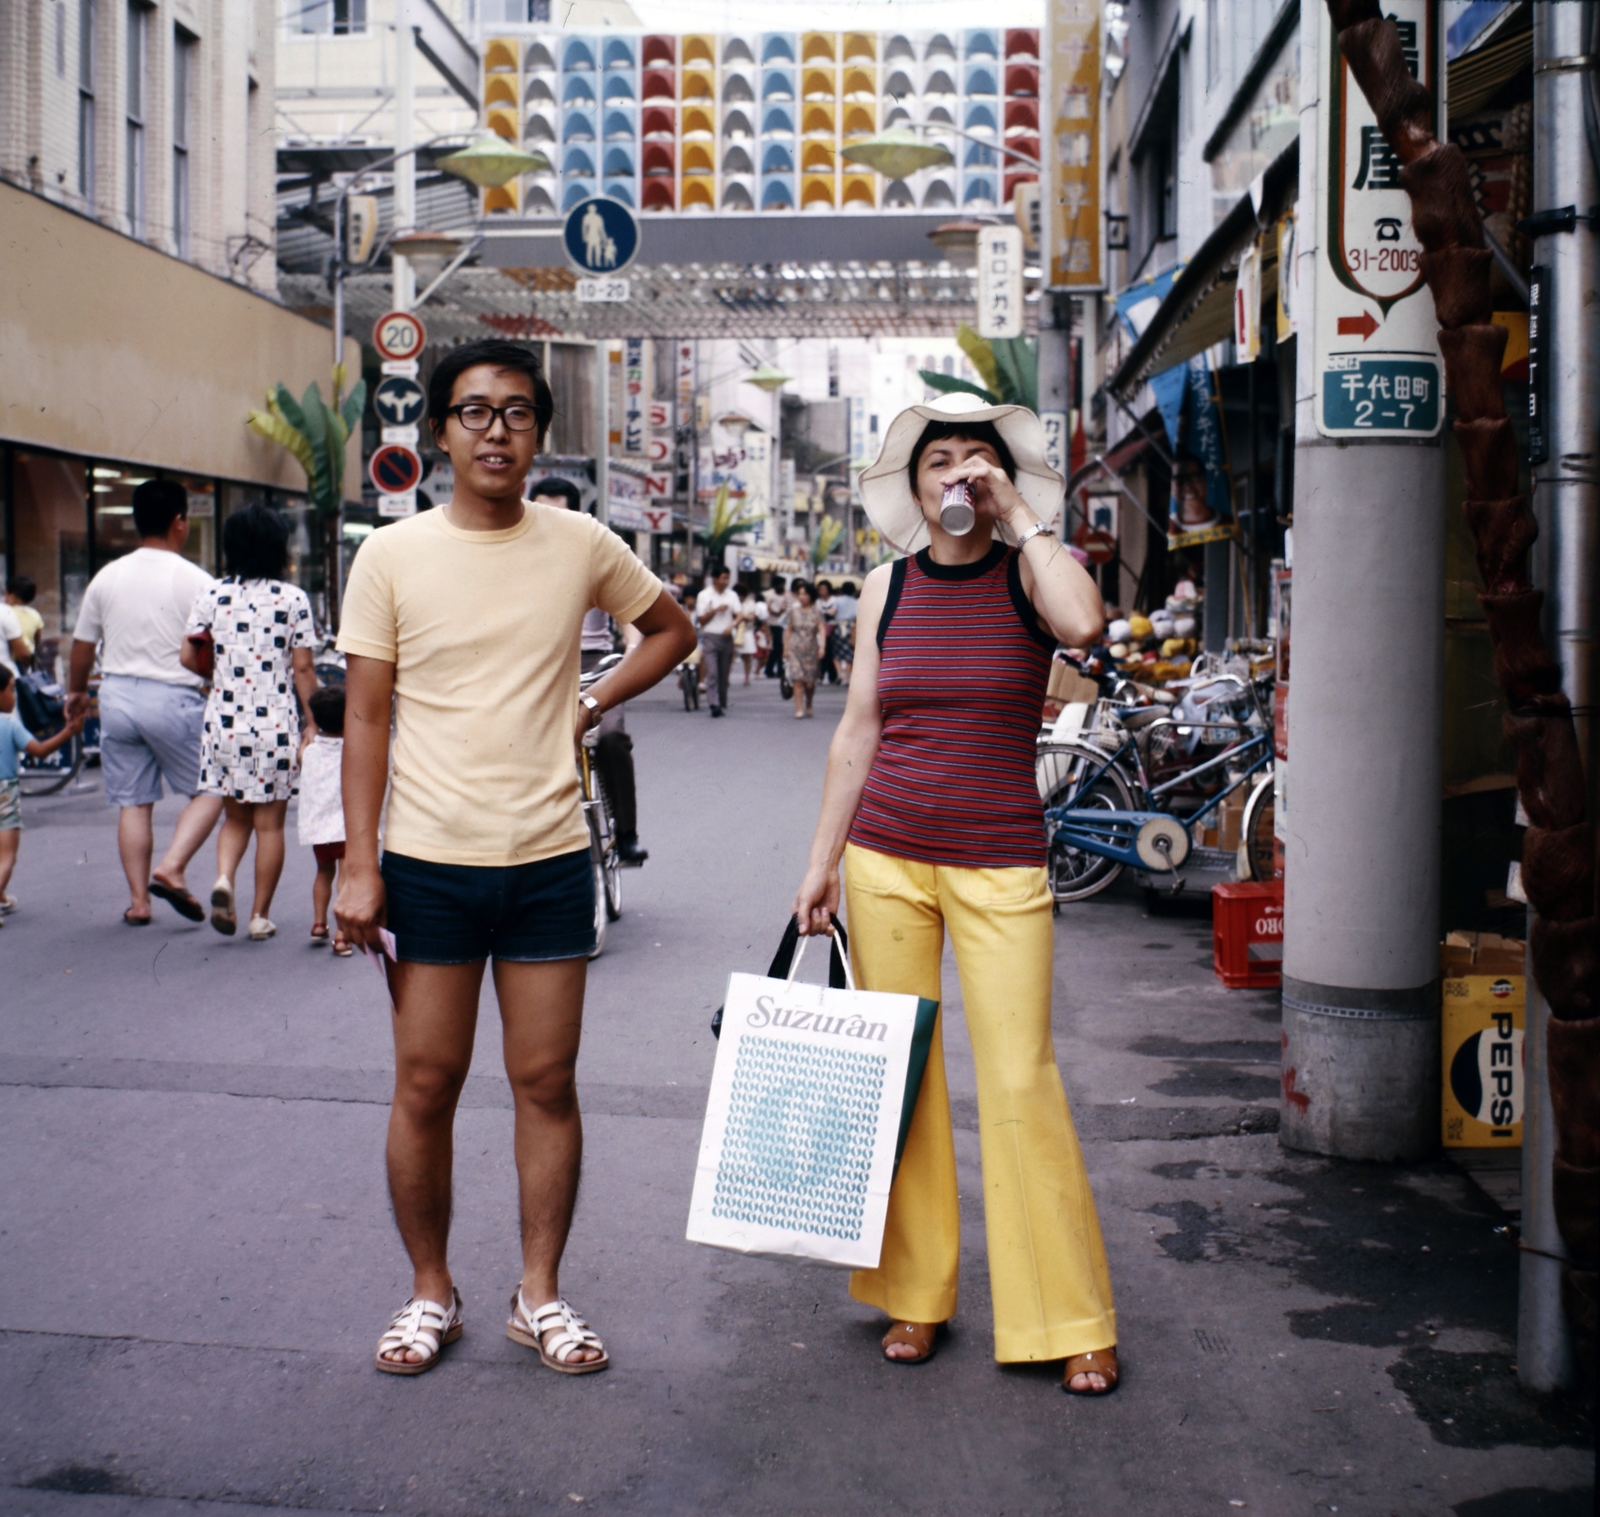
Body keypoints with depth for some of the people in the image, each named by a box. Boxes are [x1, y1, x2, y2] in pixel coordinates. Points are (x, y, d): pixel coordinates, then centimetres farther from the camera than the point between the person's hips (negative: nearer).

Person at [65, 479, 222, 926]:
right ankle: (171, 868, -8)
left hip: (117, 695, 5)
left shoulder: (107, 577, 5)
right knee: (209, 788, 9)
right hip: (173, 700, -4)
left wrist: (76, 692, 30)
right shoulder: (195, 582, -9)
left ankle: (138, 900, 10)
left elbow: (82, 645, 14)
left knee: (132, 802, 9)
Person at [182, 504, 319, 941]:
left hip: (224, 721, 3)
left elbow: (189, 657, 0)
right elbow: (303, 668, -5)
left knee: (235, 817, 18)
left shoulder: (211, 596, 1)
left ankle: (223, 879, -8)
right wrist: (313, 721, 2)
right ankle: (260, 916, 10)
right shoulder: (292, 599, -5)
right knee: (269, 824, 7)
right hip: (275, 724, -2)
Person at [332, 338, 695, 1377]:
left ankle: (542, 1294, 21)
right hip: (429, 862, -1)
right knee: (426, 1085, 5)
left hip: (550, 860, 1)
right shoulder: (392, 556, -1)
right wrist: (359, 865, -6)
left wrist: (592, 705, 4)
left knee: (547, 1083, 7)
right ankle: (431, 1293, 23)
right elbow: (366, 720, 0)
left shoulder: (583, 545, 2)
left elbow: (673, 629, 19)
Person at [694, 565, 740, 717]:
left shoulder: (732, 595, 11)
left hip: (726, 637, 3)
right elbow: (701, 619, 1)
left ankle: (722, 703, 15)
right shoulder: (704, 595, 2)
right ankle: (715, 704, -20)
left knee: (724, 673, 6)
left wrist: (731, 625, -15)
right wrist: (716, 610, -12)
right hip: (710, 637, -3)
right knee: (712, 672, -13)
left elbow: (738, 616, 5)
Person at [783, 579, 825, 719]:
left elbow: (822, 630, -6)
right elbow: (789, 631, 11)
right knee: (797, 680, -11)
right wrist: (785, 648, 11)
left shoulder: (816, 612, 1)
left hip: (811, 650, 0)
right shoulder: (794, 611, 5)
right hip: (795, 649, 0)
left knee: (809, 683, 5)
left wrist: (822, 646, -19)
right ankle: (799, 710, -11)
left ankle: (808, 705, 31)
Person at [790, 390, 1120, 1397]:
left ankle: (1076, 1322, 9)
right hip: (886, 853, 3)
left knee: (1021, 1082, -5)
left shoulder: (1028, 572, -1)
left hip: (999, 863, -3)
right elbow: (858, 729, 11)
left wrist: (1019, 517, -14)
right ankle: (916, 1294, 22)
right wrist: (823, 859, 9)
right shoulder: (887, 588, 8)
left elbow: (1083, 623, -25)